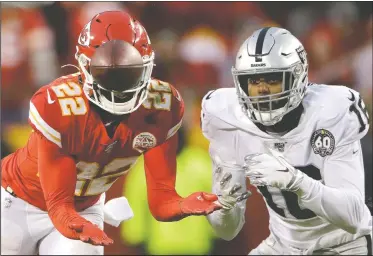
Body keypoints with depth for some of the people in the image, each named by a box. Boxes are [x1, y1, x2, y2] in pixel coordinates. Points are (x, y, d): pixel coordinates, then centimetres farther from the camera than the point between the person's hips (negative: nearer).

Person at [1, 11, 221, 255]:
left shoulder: (163, 107, -21)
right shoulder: (56, 107, -32)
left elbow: (161, 200, -17)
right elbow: (58, 204, -29)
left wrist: (184, 206, -39)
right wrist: (76, 227, -50)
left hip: (84, 210, 2)